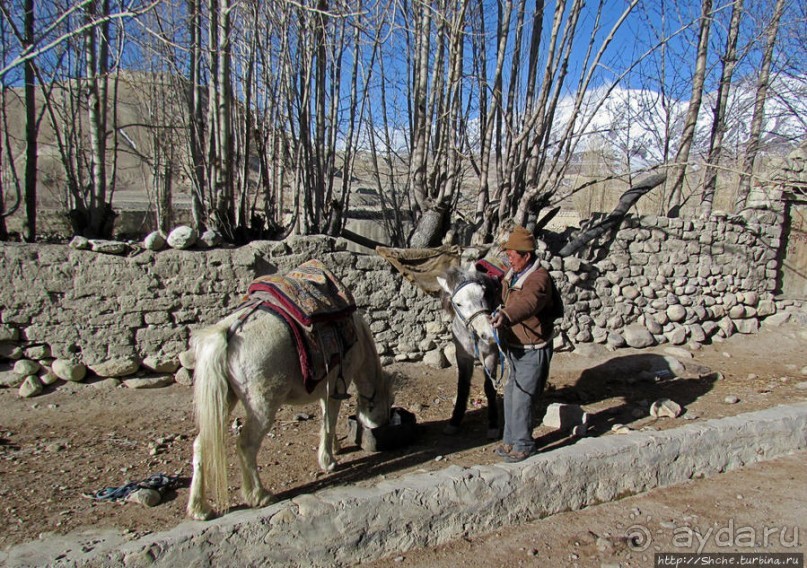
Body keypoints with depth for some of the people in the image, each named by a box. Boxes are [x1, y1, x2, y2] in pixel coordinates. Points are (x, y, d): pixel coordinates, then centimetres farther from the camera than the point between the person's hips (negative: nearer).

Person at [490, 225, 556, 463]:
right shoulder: (512, 274, 5)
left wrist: (506, 316, -61)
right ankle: (510, 440, 31)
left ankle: (524, 445, 15)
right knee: (511, 395, 17)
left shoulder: (539, 278, -23)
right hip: (515, 348, 9)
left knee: (522, 399, -2)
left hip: (533, 351, -9)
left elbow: (528, 302, -46)